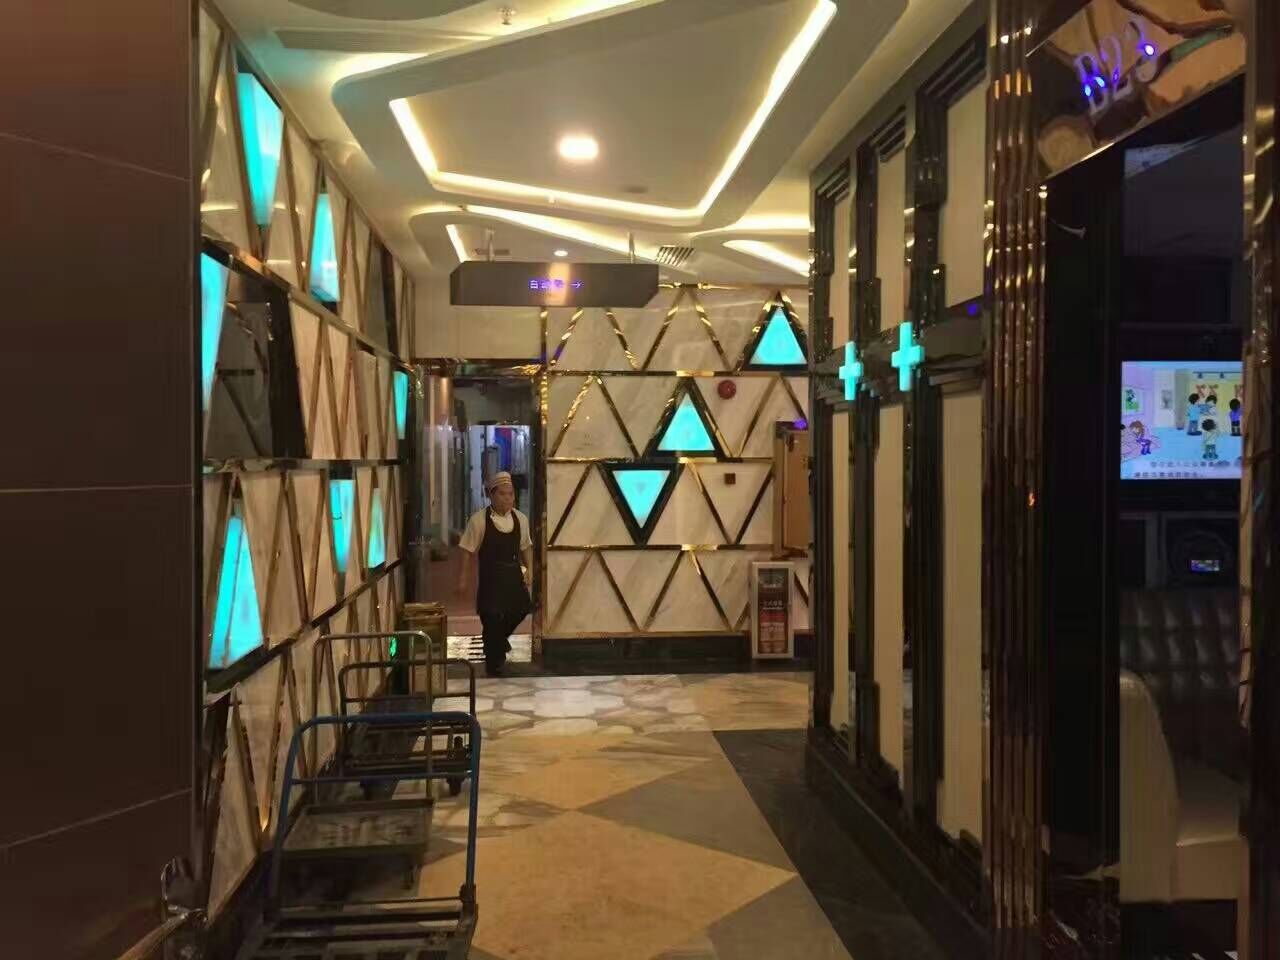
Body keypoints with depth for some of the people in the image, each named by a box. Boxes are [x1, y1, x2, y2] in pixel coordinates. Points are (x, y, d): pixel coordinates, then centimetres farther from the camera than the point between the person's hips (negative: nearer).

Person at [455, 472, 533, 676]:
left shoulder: (520, 519, 1)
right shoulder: (479, 520, -13)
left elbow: (526, 547, 14)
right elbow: (468, 552, -8)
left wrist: (529, 569, 6)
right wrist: (463, 580, -6)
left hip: (514, 575, 5)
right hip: (490, 577, -5)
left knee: (519, 610, 7)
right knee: (492, 619, -1)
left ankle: (500, 639, 40)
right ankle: (494, 663, 17)